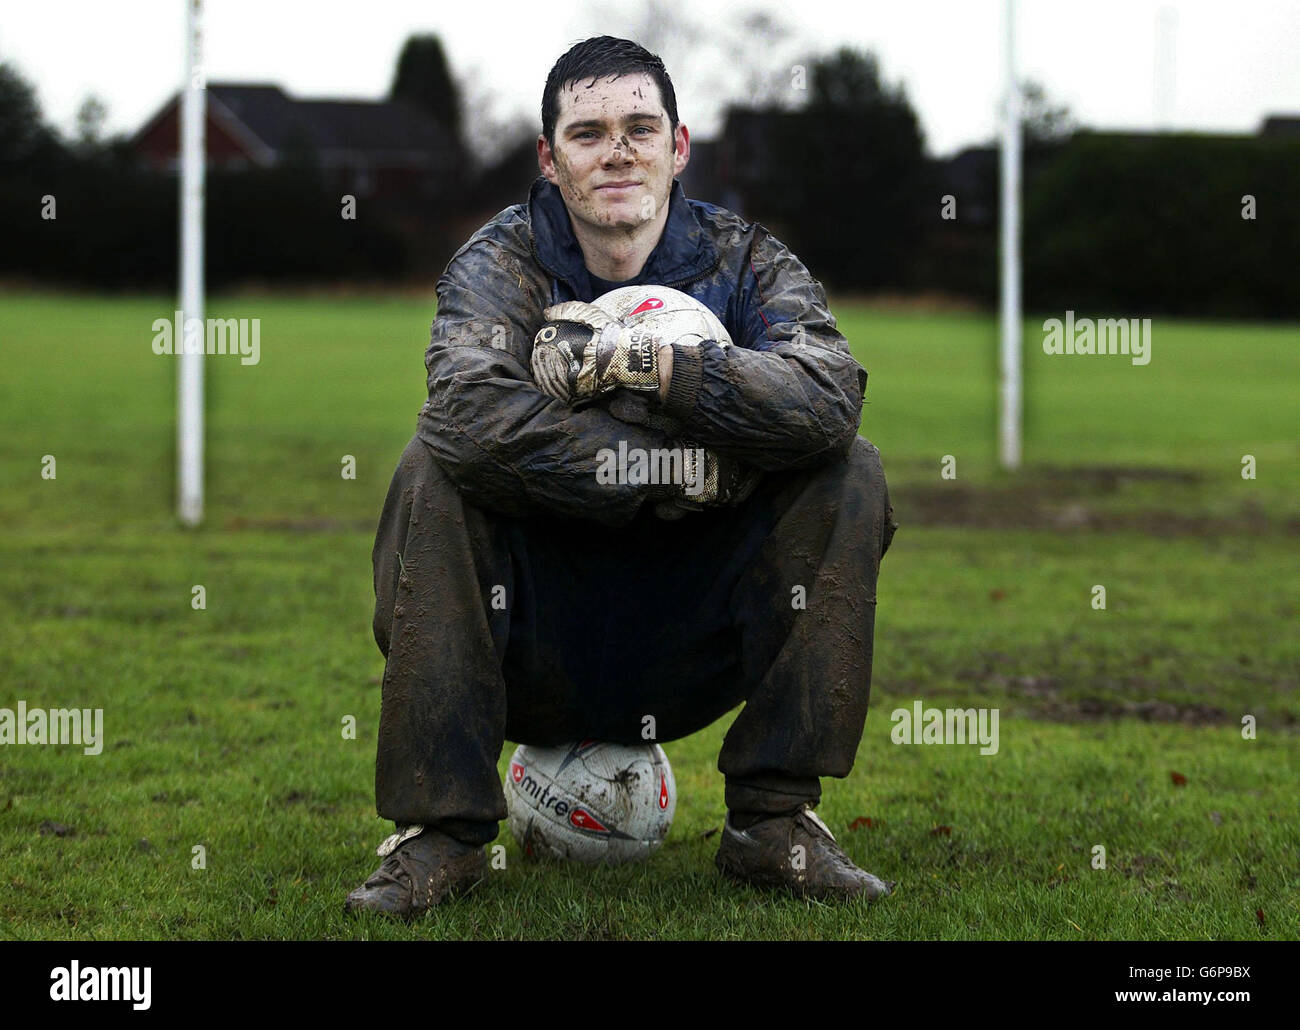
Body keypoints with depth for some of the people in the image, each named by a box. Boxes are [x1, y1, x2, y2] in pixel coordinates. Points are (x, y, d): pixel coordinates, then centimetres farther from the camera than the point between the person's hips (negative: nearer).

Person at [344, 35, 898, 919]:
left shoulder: (747, 263, -1)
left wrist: (635, 359, -27)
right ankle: (441, 830, -21)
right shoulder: (500, 266, -5)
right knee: (433, 471, -26)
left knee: (850, 474, -17)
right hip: (535, 651, -1)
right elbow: (474, 414, -29)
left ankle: (775, 819, -12)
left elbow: (827, 398, -24)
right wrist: (686, 471, -28)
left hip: (691, 663, 2)